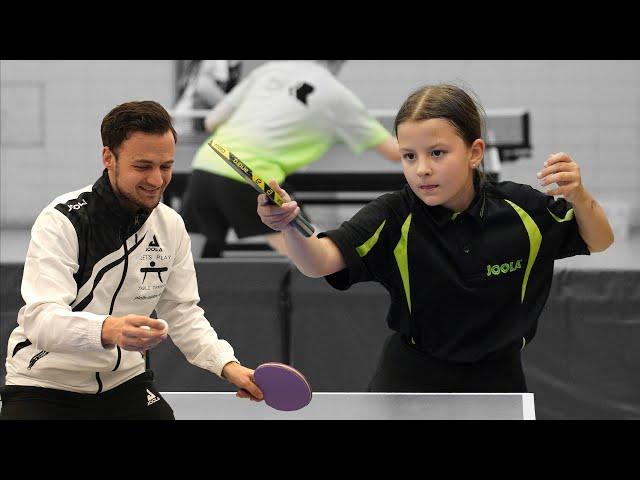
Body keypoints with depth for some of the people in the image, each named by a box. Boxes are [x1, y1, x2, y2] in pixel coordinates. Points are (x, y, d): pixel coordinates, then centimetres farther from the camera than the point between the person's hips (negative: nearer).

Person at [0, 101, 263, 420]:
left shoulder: (171, 225, 1)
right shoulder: (62, 221, -18)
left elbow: (182, 313, 9)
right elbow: (39, 319, -31)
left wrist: (227, 366, -9)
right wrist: (108, 330, -50)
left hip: (125, 382, 5)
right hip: (44, 389, -5)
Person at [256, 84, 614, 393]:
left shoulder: (521, 208, -13)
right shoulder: (394, 217, -18)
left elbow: (599, 242, 0)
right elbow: (320, 261, -31)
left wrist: (578, 196, -23)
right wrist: (291, 226, -54)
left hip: (496, 380, 2)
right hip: (411, 381, -2)